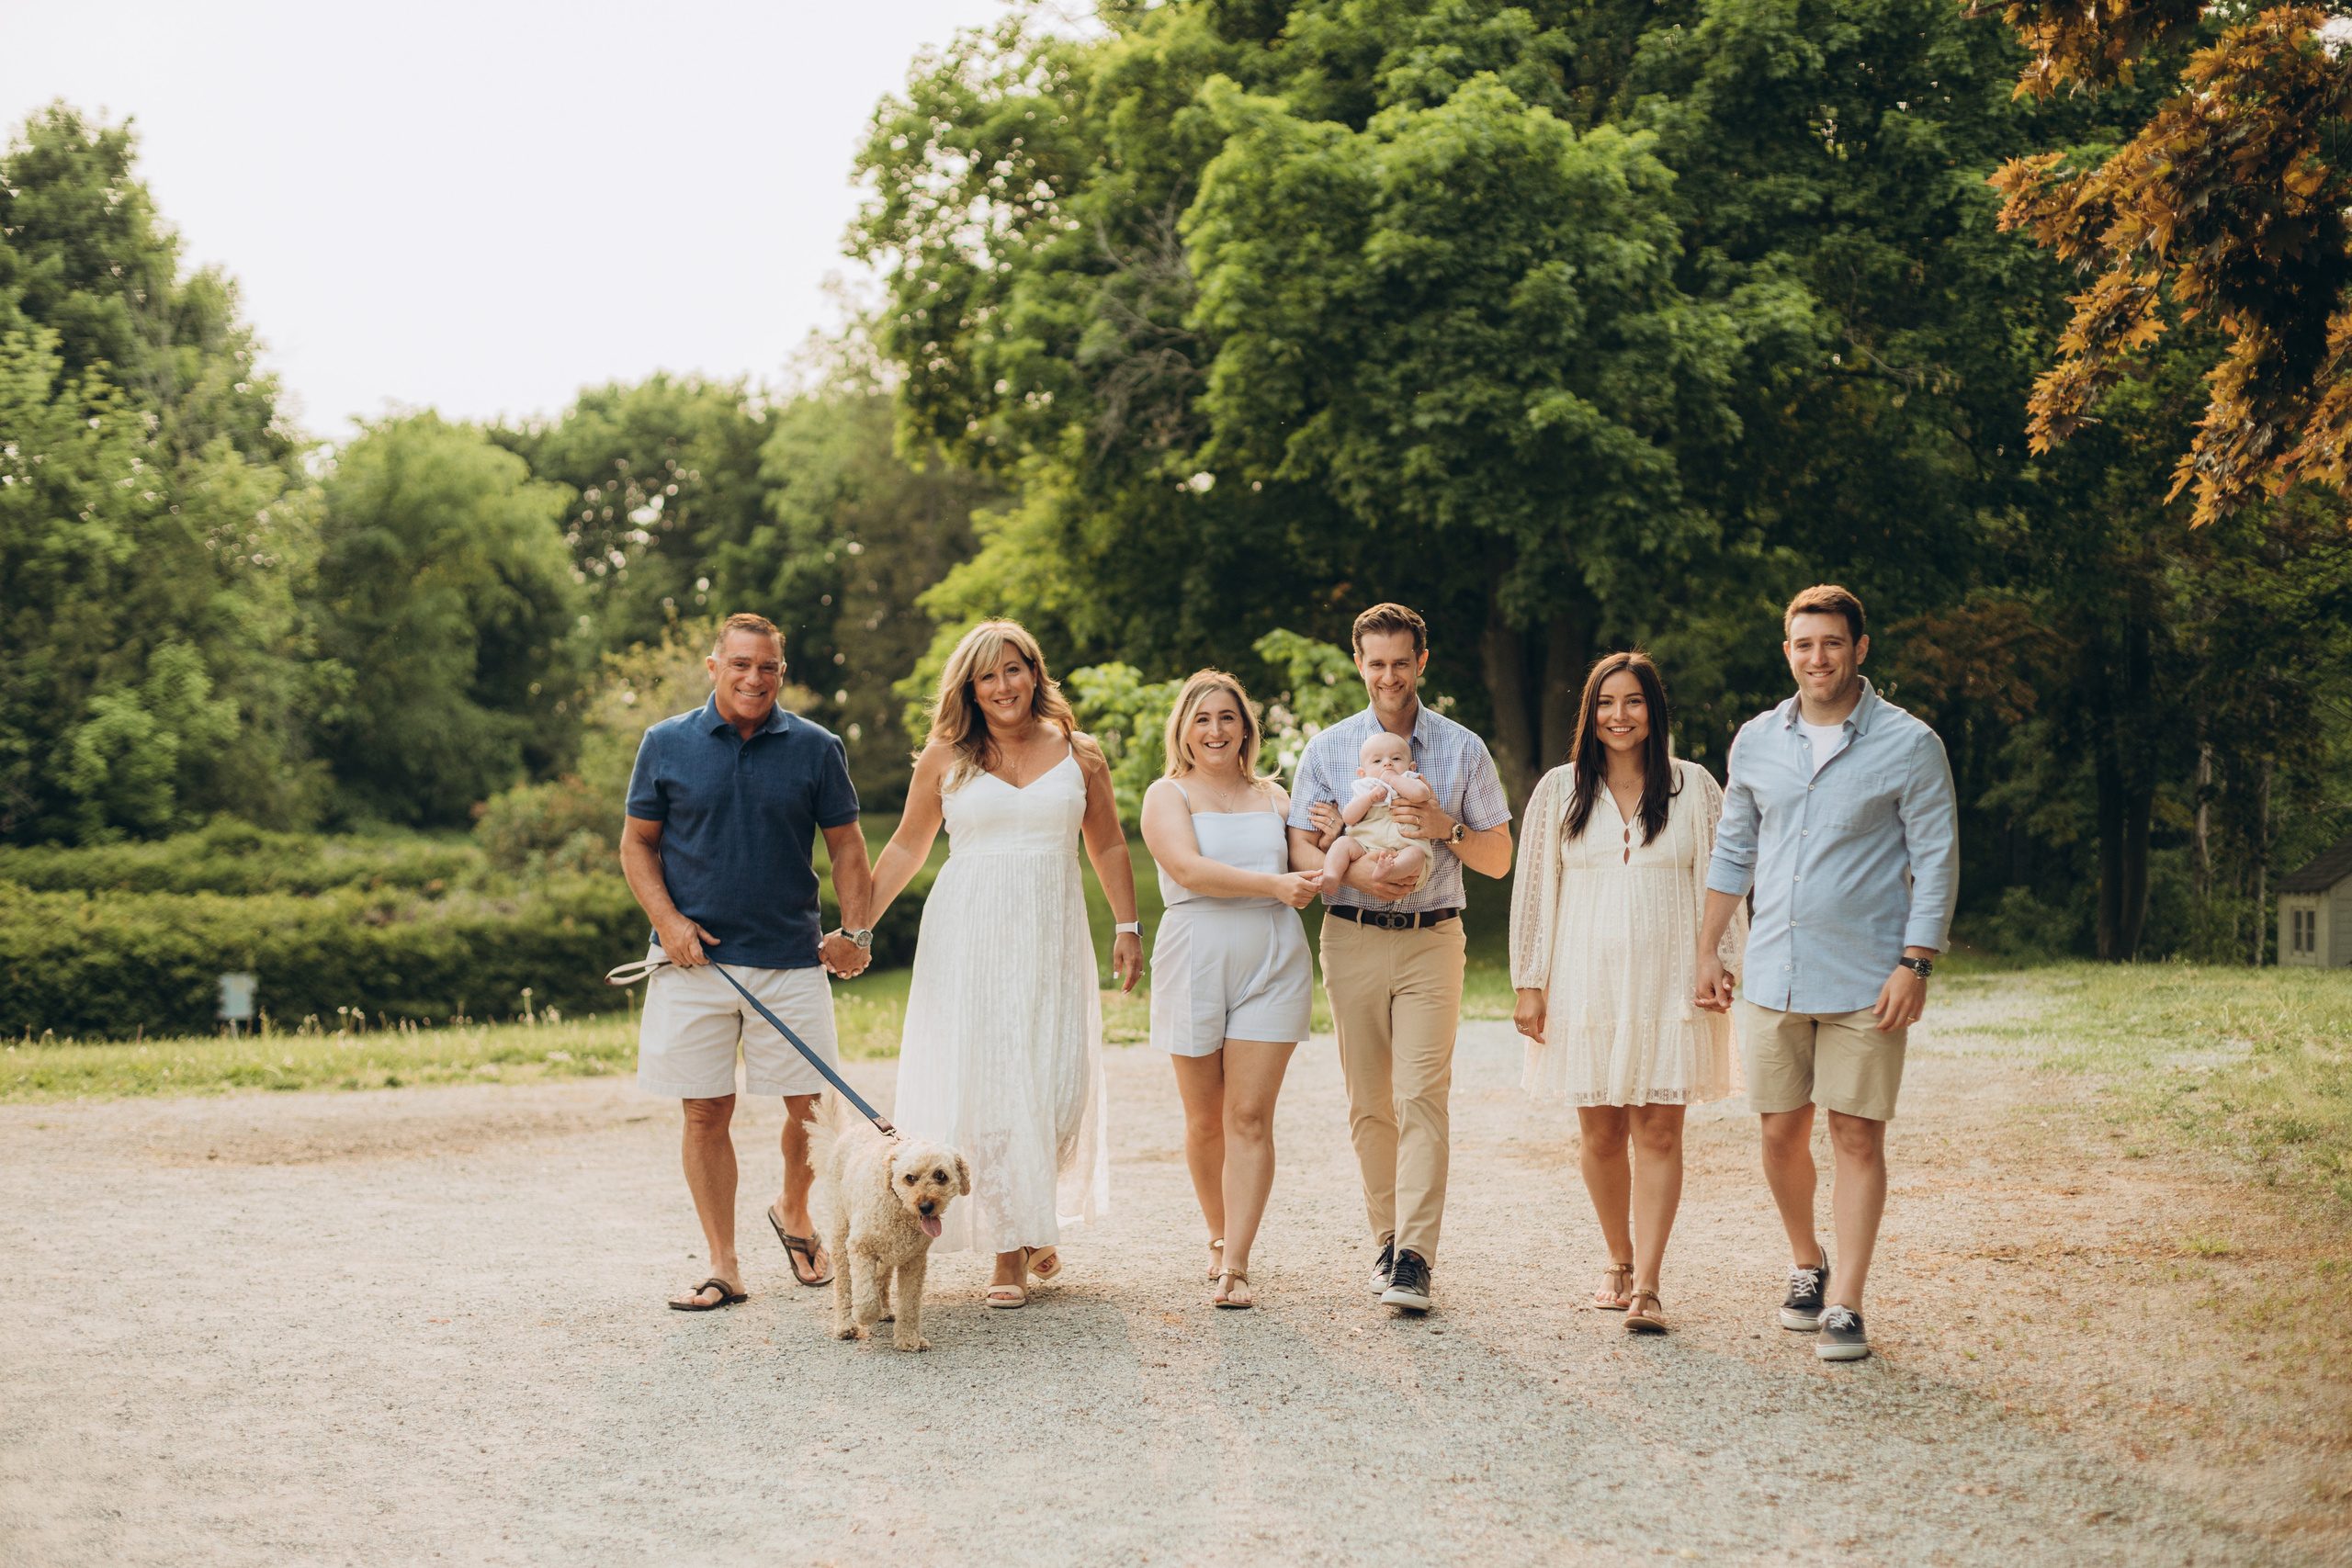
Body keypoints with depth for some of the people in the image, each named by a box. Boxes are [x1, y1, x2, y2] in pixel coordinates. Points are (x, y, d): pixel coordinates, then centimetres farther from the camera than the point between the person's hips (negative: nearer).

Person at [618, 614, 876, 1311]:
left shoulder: (815, 749, 3)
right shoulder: (667, 745, 2)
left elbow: (846, 846, 9)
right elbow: (637, 843, 7)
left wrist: (856, 931, -2)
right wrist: (667, 919, -6)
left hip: (791, 958, 0)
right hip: (696, 959, 0)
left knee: (812, 1104, 1)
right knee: (706, 1113, 2)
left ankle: (794, 1213, 31)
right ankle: (723, 1267, 12)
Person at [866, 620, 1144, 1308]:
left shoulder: (1078, 756, 7)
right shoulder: (945, 756, 4)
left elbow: (1108, 847, 15)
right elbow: (906, 847, 10)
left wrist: (1128, 926, 7)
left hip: (1051, 939, 1)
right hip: (968, 936, -1)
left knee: (1060, 1088, -5)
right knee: (982, 1084, -4)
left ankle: (1041, 1214, 22)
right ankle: (1009, 1247, 3)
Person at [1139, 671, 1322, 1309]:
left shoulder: (1274, 798, 15)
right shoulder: (1168, 795, 4)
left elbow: (1304, 879, 21)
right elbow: (1189, 868, -13)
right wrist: (1272, 884, -19)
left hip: (1272, 965, 2)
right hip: (1195, 964, -1)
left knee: (1250, 1117, -6)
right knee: (1205, 1120, 7)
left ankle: (1236, 1267, -7)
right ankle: (1219, 1237, 30)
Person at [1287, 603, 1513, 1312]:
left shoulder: (1463, 750, 6)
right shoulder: (1328, 748, 8)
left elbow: (1499, 859, 8)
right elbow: (1301, 851, 4)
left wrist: (1446, 829, -11)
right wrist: (1354, 871, -15)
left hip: (1432, 940, -2)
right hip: (1352, 938, 2)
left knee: (1422, 1095, -11)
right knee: (1368, 1100, 5)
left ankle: (1415, 1257, -14)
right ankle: (1387, 1236, 18)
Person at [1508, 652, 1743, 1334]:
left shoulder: (1693, 787, 5)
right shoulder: (1560, 791, 6)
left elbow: (1721, 879, 6)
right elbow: (1533, 889, 6)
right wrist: (1530, 985, 2)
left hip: (1667, 980, -1)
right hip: (1585, 981, 1)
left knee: (1659, 1130, -6)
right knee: (1599, 1131, 5)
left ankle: (1647, 1287, -6)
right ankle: (1619, 1263, 24)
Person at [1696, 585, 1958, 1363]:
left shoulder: (1908, 744, -4)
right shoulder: (1756, 742, 8)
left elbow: (1936, 860, -4)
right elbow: (1733, 851, 17)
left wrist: (1915, 964, -11)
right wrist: (1708, 950, 14)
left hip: (1865, 981, -4)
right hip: (1773, 977, 4)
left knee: (1858, 1138, -2)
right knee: (1782, 1133, 8)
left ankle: (1843, 1306, 2)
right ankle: (1806, 1266, 31)